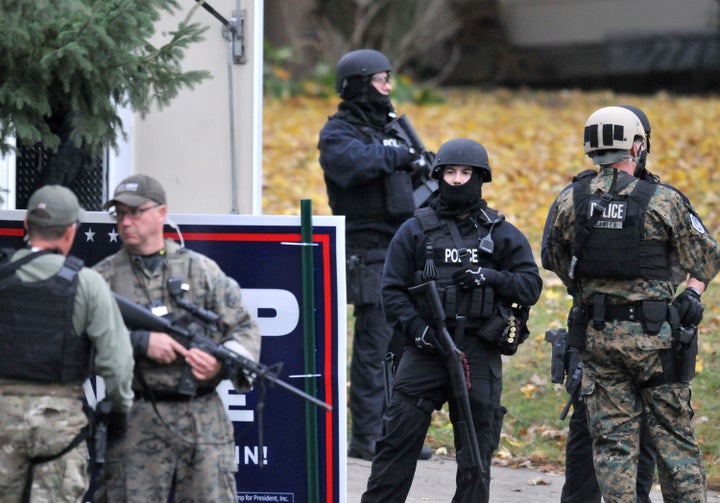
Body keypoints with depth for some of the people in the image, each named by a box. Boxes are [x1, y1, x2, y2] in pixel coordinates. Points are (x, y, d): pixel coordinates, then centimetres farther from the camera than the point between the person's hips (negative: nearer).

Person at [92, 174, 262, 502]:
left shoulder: (202, 270, 11)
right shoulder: (103, 278, 7)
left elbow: (245, 329, 12)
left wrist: (222, 362, -9)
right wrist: (141, 342, -16)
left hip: (204, 421, 1)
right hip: (135, 423, -1)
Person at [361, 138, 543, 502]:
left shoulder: (502, 235, 10)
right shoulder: (415, 231, 8)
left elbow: (531, 287, 6)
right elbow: (392, 290, 5)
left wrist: (493, 277, -12)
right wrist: (415, 326, -12)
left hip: (479, 356, 1)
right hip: (426, 350, -1)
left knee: (477, 448, 5)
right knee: (399, 439, -6)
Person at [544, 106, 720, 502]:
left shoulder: (569, 201, 0)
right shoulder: (663, 201, -7)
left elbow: (554, 259, 14)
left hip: (598, 332, 2)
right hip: (654, 335, -2)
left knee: (612, 439, 6)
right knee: (673, 436, 4)